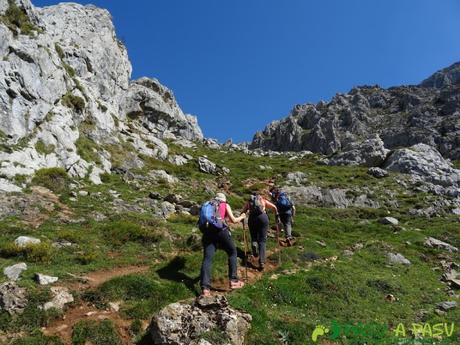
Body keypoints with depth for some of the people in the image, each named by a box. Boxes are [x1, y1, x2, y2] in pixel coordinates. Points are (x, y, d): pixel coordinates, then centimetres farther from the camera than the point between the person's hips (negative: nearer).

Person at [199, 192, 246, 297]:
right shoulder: (225, 205, 17)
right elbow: (233, 220, 10)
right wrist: (242, 217, 29)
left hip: (208, 231, 3)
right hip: (221, 230, -3)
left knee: (207, 259, 0)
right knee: (232, 253, 16)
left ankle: (205, 288, -12)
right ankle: (233, 280, 13)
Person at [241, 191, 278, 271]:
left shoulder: (249, 202, 23)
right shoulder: (263, 200, 23)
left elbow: (243, 212, 13)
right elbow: (274, 207, 18)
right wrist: (276, 215, 30)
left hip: (252, 218, 1)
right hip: (263, 217, 0)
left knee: (254, 237, 23)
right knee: (262, 240, 1)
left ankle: (254, 244, -11)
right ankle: (261, 261, -10)